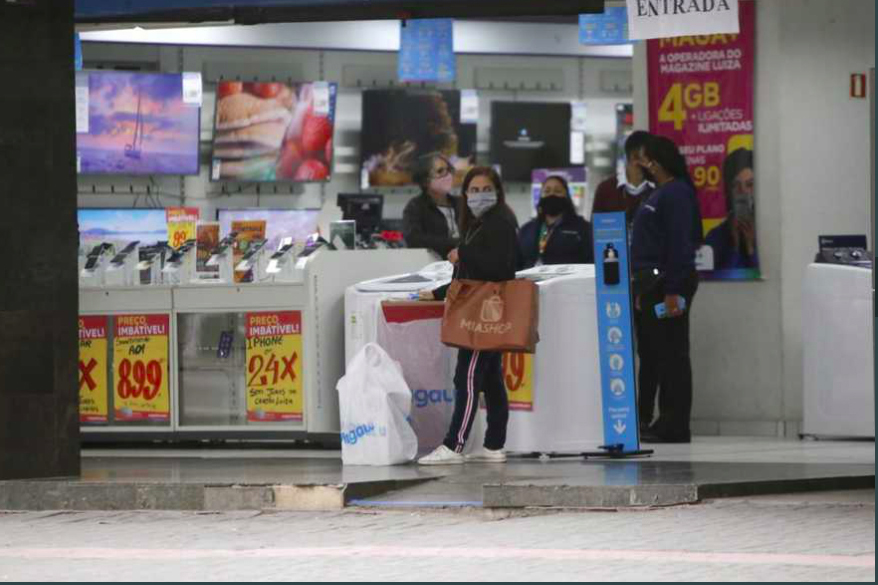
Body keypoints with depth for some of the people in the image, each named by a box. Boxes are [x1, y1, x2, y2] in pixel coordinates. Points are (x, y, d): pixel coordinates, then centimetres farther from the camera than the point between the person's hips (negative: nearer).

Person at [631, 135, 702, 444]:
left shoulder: (676, 194, -12)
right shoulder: (660, 193, 19)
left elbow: (680, 245, -19)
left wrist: (673, 291, -23)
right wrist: (643, 288, 20)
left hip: (668, 283, -11)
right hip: (651, 282, 11)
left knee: (670, 354, -7)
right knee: (651, 353, 12)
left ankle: (674, 427, -6)